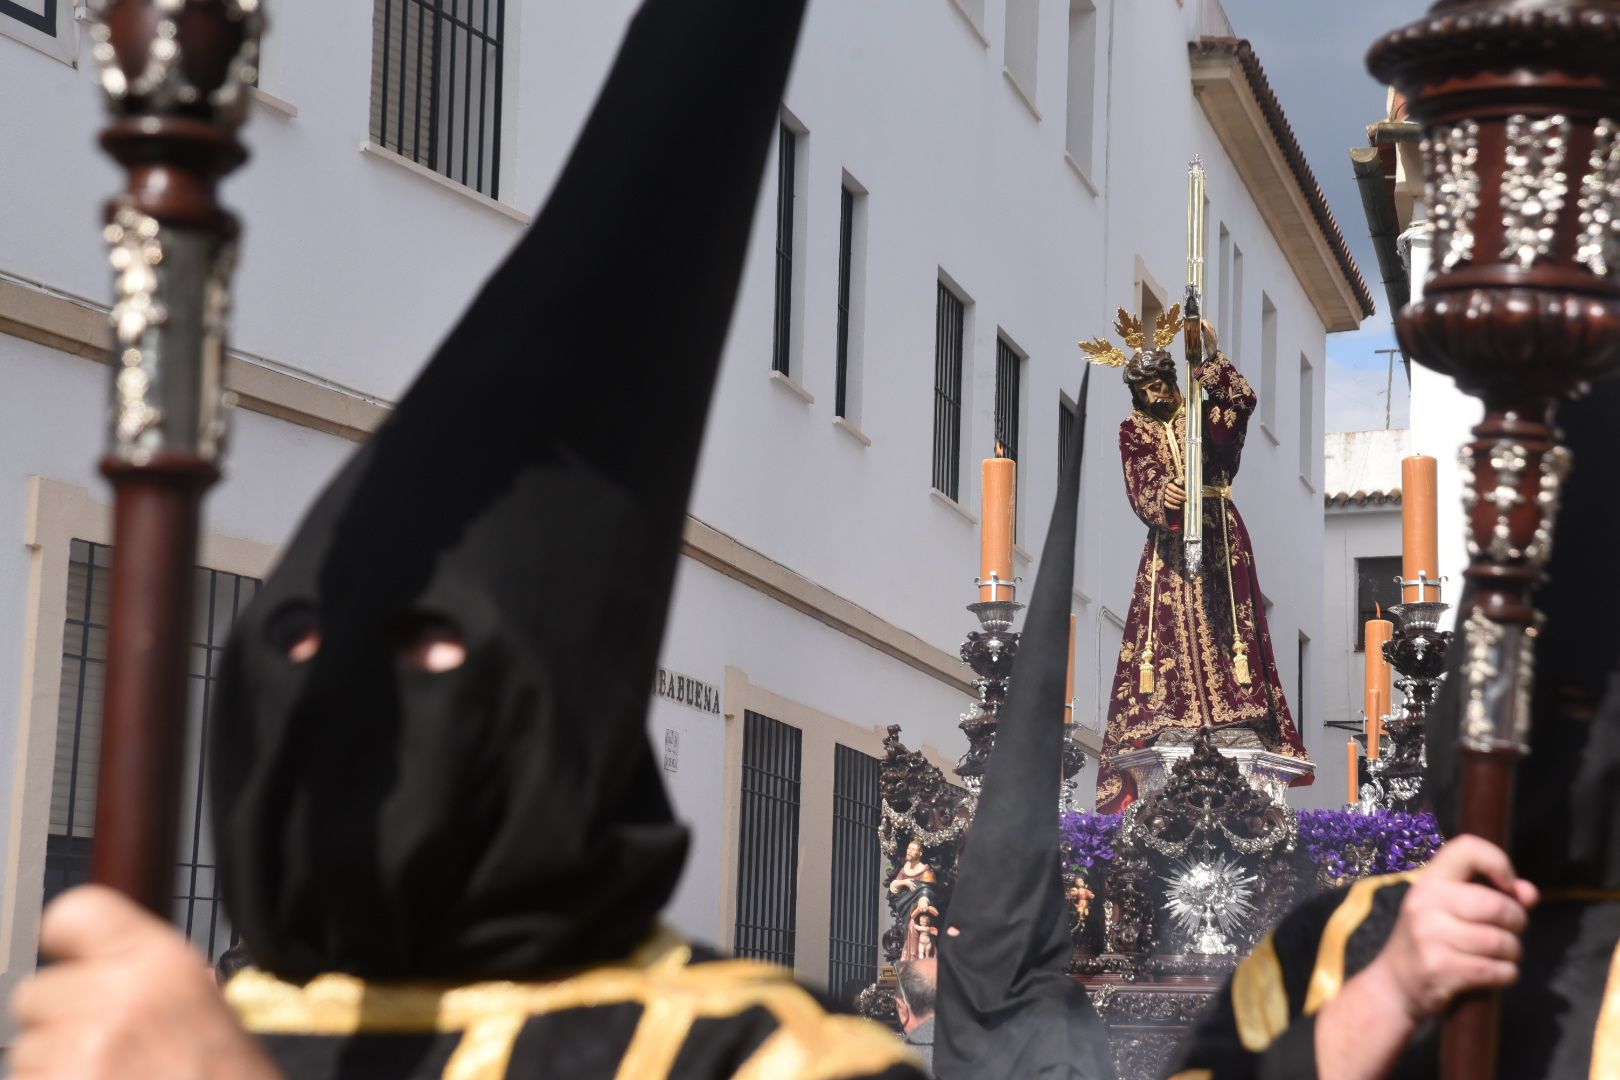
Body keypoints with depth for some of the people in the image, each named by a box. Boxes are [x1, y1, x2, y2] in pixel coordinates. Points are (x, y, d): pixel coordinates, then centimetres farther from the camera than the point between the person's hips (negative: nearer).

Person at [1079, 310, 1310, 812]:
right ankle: (1167, 723, -11)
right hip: (1168, 537, 1)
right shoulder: (1134, 431, 8)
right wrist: (1163, 499, -28)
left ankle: (1239, 723, -8)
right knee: (1169, 626, -7)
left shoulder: (1202, 416, 7)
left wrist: (1212, 355, -22)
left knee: (1222, 621, -5)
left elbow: (1243, 400, -14)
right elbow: (1139, 487, -6)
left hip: (1217, 534, 0)